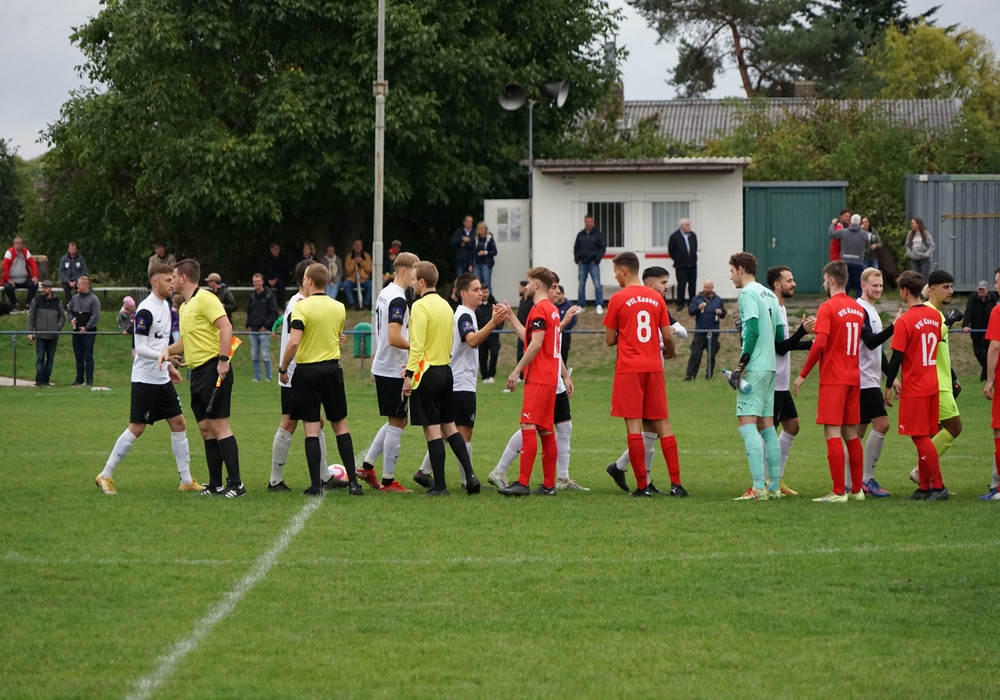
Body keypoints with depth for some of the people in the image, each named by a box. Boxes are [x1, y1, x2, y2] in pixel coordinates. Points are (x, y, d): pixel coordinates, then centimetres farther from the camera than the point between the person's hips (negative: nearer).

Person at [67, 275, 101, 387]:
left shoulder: (93, 299, -7)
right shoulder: (75, 298, 11)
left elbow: (96, 316, -11)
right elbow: (69, 310, 24)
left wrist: (86, 327, -13)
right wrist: (71, 319, 4)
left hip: (89, 332, -6)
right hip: (77, 331, 6)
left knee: (88, 356, -6)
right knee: (78, 356, 10)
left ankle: (89, 380, -4)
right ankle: (79, 379, 16)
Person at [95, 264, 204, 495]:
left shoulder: (165, 305, 11)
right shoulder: (146, 310, -17)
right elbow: (140, 348, -20)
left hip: (162, 379, 9)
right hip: (145, 379, -9)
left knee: (179, 423, 6)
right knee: (136, 428, -6)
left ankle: (186, 480, 11)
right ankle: (105, 476, 4)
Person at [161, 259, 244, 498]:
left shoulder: (204, 299, -9)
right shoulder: (184, 307, 20)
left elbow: (226, 326, -20)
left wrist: (223, 359, -26)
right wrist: (169, 350, 12)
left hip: (213, 368, -10)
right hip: (197, 371, 10)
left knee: (218, 425, -12)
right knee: (205, 428, 9)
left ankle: (236, 484, -12)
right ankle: (215, 485, 13)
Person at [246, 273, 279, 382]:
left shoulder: (269, 296, -4)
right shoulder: (252, 296, 13)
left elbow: (274, 313, -6)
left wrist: (266, 326, -11)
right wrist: (248, 325, 9)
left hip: (264, 331, -6)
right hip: (253, 330, 6)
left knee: (265, 354, -6)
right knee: (254, 355, 5)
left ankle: (268, 377, 1)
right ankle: (257, 376, 11)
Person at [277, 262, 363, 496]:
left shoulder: (302, 307, -12)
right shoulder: (339, 308, 5)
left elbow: (293, 342, -20)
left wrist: (283, 369, -9)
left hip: (307, 370, -4)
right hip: (333, 368, 4)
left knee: (312, 427, -1)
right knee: (340, 425, 11)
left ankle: (316, 485, -4)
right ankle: (353, 481, 7)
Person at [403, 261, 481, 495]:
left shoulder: (421, 306, -14)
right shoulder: (445, 305, 13)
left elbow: (417, 345, -20)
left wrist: (409, 375, -18)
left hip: (427, 372, -8)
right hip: (446, 370, 8)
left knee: (432, 430, -4)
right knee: (449, 427, 13)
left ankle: (440, 485, -3)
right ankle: (470, 476, 5)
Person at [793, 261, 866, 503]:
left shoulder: (828, 308, -11)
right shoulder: (858, 309, 11)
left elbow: (820, 344, -19)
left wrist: (803, 375, -13)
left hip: (833, 378, -7)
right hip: (853, 377, 7)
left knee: (832, 433, -7)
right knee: (851, 433, 13)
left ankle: (838, 492, -12)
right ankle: (857, 489, 15)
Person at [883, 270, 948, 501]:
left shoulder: (904, 321, -16)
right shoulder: (935, 316, 6)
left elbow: (896, 358, -16)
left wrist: (888, 386, -5)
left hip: (914, 389, -7)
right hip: (932, 385, 7)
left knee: (920, 437, -3)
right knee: (924, 438, 12)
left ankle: (938, 487, -6)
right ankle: (925, 487, 14)